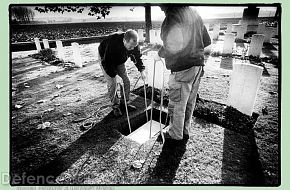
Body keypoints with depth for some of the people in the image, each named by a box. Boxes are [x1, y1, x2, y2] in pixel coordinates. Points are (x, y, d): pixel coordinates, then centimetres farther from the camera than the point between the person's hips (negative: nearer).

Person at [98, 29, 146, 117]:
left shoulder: (134, 45, -23)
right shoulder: (113, 43, -41)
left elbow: (137, 57, -7)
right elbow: (107, 62, -35)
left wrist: (142, 70, -17)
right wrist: (114, 75, -35)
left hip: (120, 61, 5)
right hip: (106, 60, -5)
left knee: (126, 81, -1)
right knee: (112, 83, -12)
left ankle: (124, 102, 16)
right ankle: (115, 106, 6)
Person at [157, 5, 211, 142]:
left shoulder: (171, 19, -14)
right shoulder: (194, 14, 11)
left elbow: (170, 49, -21)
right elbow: (207, 41, 13)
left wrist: (159, 54, -3)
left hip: (182, 69, -8)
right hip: (198, 65, 8)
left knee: (177, 105, 7)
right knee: (190, 102, 18)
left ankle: (176, 135, 25)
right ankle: (185, 131, 35)